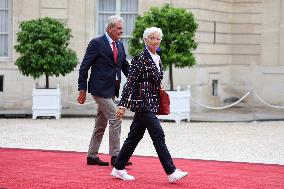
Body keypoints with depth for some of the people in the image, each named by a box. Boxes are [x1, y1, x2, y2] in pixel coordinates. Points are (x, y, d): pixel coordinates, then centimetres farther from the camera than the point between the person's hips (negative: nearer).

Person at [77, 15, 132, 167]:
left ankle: (92, 156, 21)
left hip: (111, 90, 8)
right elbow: (84, 67, -8)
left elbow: (125, 66, 17)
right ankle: (115, 156, -8)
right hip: (100, 89, -8)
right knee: (115, 119, -12)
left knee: (101, 124, 13)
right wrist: (82, 89, -10)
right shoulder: (97, 43, -9)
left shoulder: (120, 45, 13)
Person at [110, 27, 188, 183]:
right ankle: (171, 172, -9)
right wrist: (122, 105, -18)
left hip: (150, 104, 9)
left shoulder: (157, 59, 13)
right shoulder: (140, 59, -12)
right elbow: (130, 82, -16)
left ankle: (118, 169, 20)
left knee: (135, 136, 12)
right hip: (143, 103, -9)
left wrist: (159, 88, 9)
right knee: (158, 135, -10)